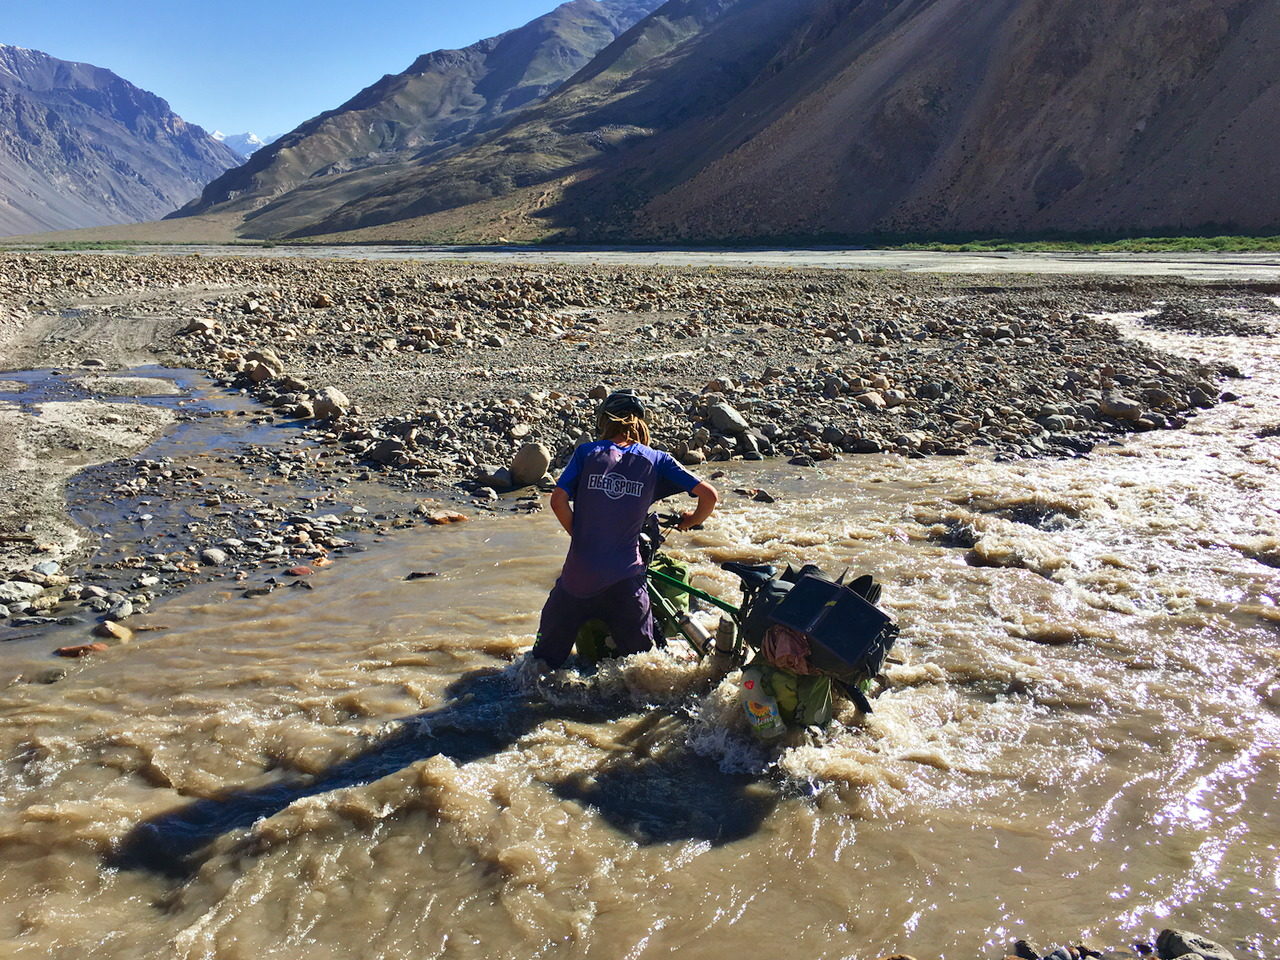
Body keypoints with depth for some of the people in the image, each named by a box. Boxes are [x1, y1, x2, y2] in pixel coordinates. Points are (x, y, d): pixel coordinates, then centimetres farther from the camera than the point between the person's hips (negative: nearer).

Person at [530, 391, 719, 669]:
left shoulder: (586, 452, 2)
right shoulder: (656, 460, 3)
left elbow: (558, 500, -9)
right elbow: (709, 495, -2)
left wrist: (580, 537, 7)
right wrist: (690, 521, 18)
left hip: (579, 574, 0)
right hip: (625, 579, 0)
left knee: (547, 657, 18)